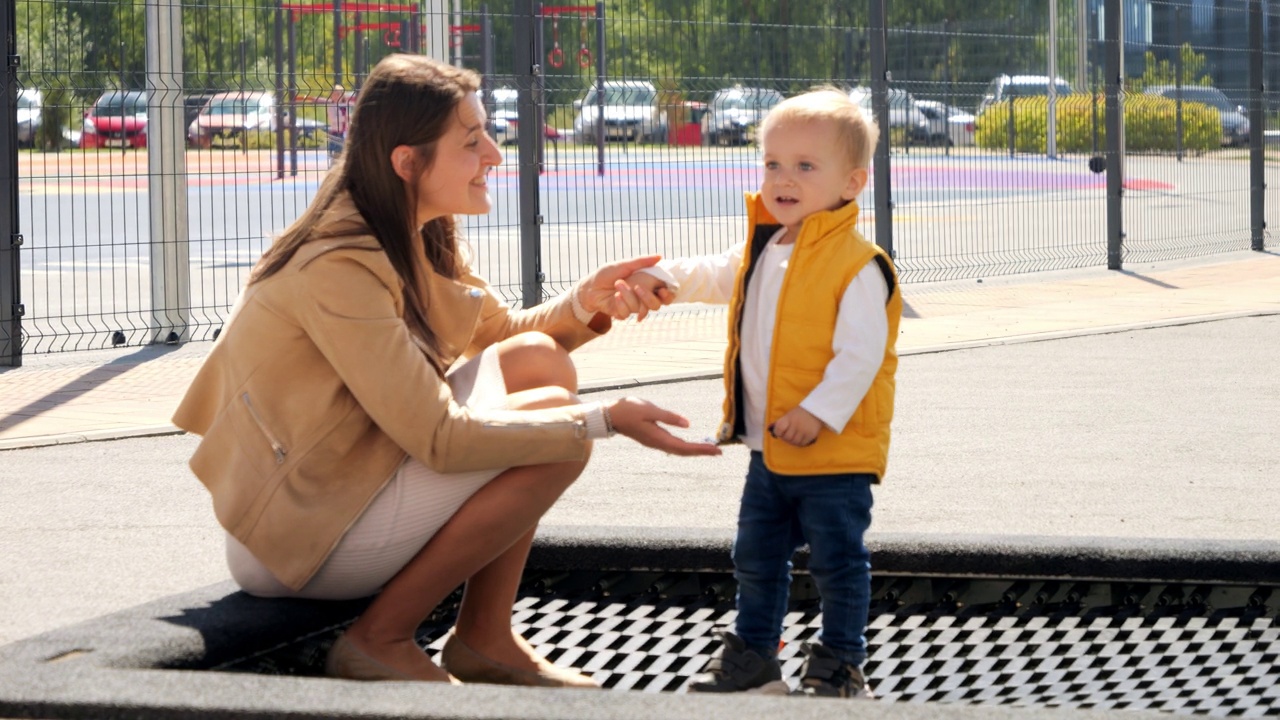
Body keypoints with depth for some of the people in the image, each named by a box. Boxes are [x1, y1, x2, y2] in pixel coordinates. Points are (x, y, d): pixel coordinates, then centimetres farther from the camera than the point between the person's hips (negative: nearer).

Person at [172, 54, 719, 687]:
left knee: (540, 360, 0)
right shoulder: (340, 267, -25)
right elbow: (441, 438, -27)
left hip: (355, 475, 10)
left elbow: (498, 331, 16)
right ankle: (379, 643, -7)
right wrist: (605, 419, -25)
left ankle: (485, 636, 4)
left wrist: (586, 302, -5)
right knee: (557, 427, -16)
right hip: (297, 535, -10)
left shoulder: (416, 237, 4)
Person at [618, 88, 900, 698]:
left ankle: (840, 665, 14)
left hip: (835, 450, -8)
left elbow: (860, 353, -22)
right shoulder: (760, 250, 7)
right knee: (756, 556, 17)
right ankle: (752, 656, 30)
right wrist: (660, 279, 6)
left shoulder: (858, 265, -18)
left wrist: (820, 412, -29)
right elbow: (715, 277, 24)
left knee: (838, 561, 3)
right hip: (768, 448, 8)